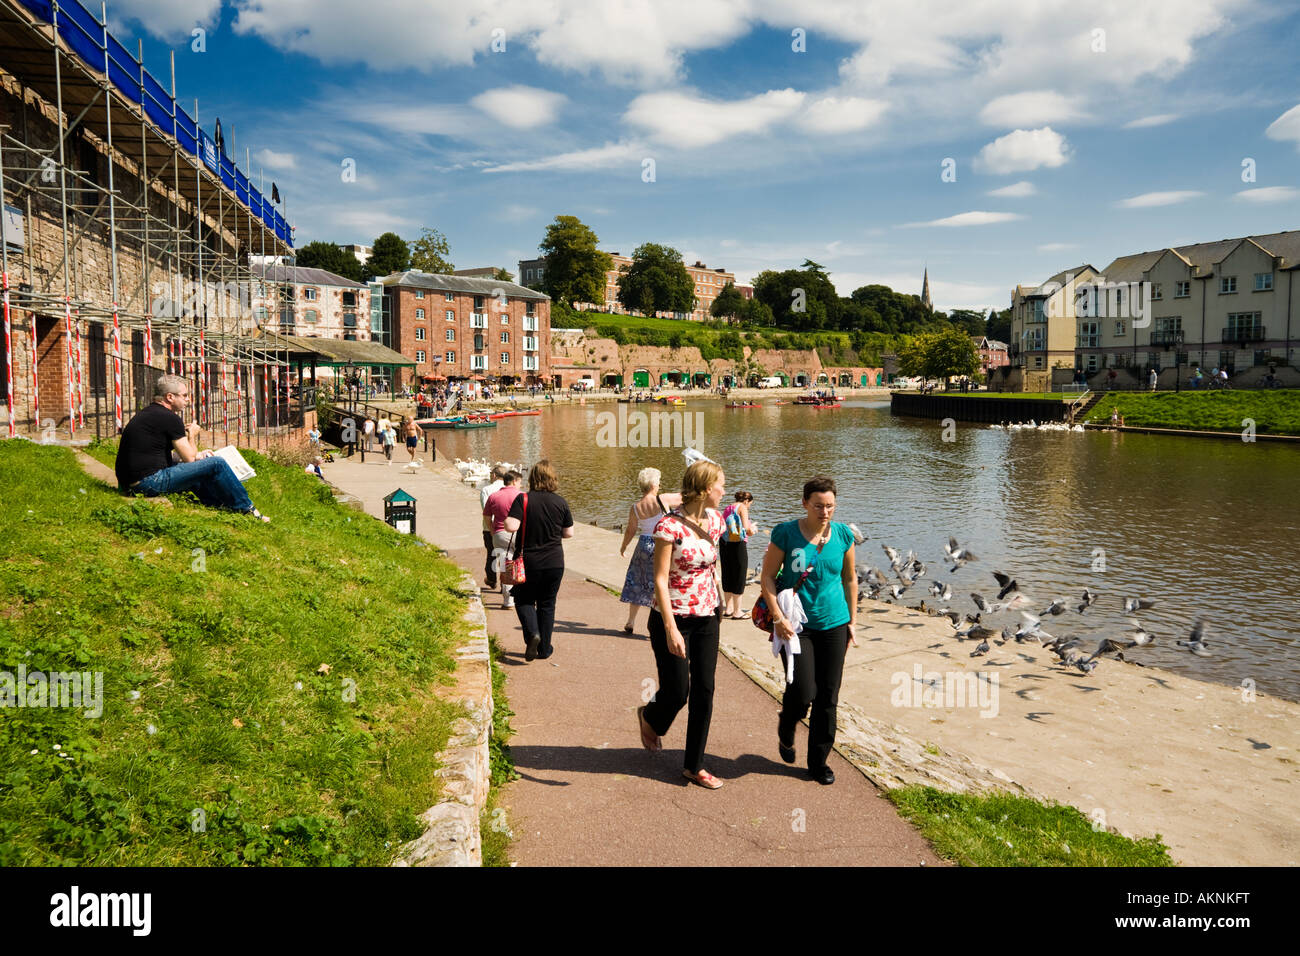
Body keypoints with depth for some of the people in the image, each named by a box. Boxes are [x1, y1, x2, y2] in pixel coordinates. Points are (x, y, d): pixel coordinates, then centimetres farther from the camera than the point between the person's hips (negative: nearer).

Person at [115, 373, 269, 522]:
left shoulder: (145, 413, 19)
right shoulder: (169, 418, -11)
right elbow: (189, 458, -6)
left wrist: (197, 455, 23)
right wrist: (192, 436, 13)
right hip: (150, 482, -10)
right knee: (217, 463, -7)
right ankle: (246, 509, 6)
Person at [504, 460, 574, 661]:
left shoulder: (523, 499, -11)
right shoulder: (561, 502, -3)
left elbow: (511, 526, -20)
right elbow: (569, 533, 2)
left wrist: (507, 519, 2)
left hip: (529, 562, -2)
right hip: (554, 562, 2)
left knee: (524, 600, 16)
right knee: (547, 604, 14)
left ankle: (532, 633, -9)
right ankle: (544, 649, 18)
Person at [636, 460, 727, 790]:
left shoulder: (714, 520, 2)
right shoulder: (670, 526, -19)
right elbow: (660, 580, -19)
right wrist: (670, 629, -23)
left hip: (706, 618, 6)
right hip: (673, 618, -6)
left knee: (704, 692, 6)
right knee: (677, 692, 3)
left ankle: (694, 765, 20)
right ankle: (650, 717, 39)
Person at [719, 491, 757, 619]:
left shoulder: (727, 508, 16)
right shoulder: (742, 507, -5)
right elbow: (746, 528, -15)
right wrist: (752, 528, 8)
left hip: (724, 544, 7)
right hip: (737, 544, -7)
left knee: (727, 575, 16)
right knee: (739, 576, 2)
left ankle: (729, 609, 25)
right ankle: (737, 612, 5)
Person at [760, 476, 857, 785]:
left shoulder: (843, 535, 1)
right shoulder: (786, 533, -9)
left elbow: (849, 579, 12)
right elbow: (767, 576, -4)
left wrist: (852, 622, 11)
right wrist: (778, 617, -13)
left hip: (833, 624, 3)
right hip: (796, 625, -3)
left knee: (828, 698, 6)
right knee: (803, 691, -10)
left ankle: (819, 762, 23)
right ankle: (786, 732, 26)